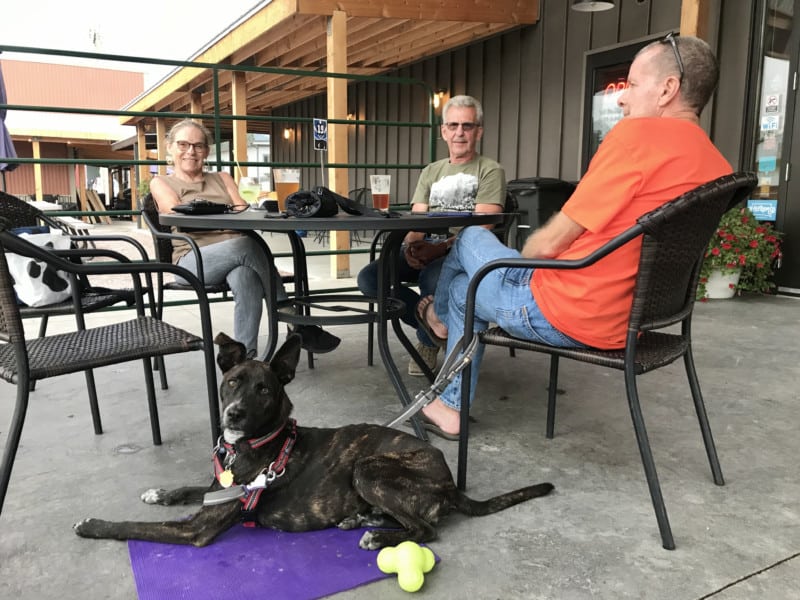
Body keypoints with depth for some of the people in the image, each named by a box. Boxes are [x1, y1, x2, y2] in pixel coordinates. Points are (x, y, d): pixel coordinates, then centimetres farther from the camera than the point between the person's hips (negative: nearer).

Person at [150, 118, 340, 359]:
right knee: (247, 245, -35)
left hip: (235, 254, 2)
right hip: (194, 258, -2)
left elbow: (244, 211, 8)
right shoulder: (161, 183, 18)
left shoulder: (222, 178, 27)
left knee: (246, 277, -38)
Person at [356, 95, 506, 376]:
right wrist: (411, 246, -13)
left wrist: (442, 247, -26)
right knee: (368, 278, -19)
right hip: (425, 250, 5)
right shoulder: (430, 172, 20)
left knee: (431, 279, -38)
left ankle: (428, 339, -5)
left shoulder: (490, 171, 3)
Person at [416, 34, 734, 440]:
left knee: (471, 239, 18)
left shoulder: (639, 134, -20)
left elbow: (553, 242, -18)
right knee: (465, 287, 25)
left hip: (571, 314, -8)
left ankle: (439, 313, 47)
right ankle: (452, 406, 33)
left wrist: (517, 260, 5)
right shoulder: (718, 167, 5)